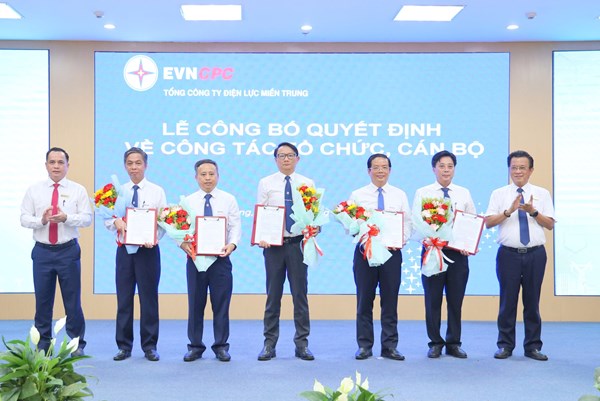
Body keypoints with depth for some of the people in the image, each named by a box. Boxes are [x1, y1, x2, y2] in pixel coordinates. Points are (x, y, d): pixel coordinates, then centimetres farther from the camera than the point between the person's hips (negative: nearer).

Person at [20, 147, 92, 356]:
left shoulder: (78, 190, 2)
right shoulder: (34, 190, 6)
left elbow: (87, 218, -6)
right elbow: (24, 218, 1)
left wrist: (66, 217, -22)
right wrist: (41, 220, -18)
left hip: (68, 251, -1)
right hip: (42, 251, 2)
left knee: (72, 299, 4)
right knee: (42, 299, 7)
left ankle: (77, 344, 16)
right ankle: (43, 343, 20)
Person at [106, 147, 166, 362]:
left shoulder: (157, 191, 1)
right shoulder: (118, 191, 8)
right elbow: (107, 219, 4)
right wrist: (116, 221, -19)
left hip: (148, 250, -2)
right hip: (125, 250, 2)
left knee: (149, 298, 4)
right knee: (123, 299, 7)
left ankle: (149, 346, 16)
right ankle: (124, 346, 18)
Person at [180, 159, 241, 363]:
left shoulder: (229, 199, 5)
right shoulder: (188, 201, 7)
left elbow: (236, 226, -1)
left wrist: (232, 244, -20)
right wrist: (183, 243, -19)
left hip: (220, 257, -1)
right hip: (195, 257, 1)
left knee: (221, 304, 3)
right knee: (195, 304, 7)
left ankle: (221, 346, 14)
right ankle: (195, 346, 18)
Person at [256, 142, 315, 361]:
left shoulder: (308, 184, 8)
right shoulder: (266, 183, 6)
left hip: (298, 243, 0)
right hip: (273, 244, 0)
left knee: (300, 294, 3)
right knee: (273, 295, 5)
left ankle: (302, 344, 12)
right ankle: (269, 343, 14)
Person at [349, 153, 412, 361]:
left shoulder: (400, 195, 10)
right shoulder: (357, 195, 6)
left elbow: (408, 223, 6)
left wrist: (401, 240, -11)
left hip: (392, 251, 1)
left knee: (390, 301, 4)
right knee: (364, 301, 4)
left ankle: (389, 347, 12)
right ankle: (364, 346, 13)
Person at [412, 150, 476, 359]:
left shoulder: (464, 193, 10)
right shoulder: (422, 193, 4)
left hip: (459, 253, 2)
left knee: (456, 300, 7)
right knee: (433, 300, 4)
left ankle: (454, 343, 19)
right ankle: (435, 343, 16)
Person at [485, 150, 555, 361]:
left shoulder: (542, 194, 8)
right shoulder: (499, 194, 4)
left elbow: (550, 224, 2)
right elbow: (488, 222, -5)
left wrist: (533, 212, -14)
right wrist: (509, 211, -18)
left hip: (535, 254, 1)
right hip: (509, 254, -1)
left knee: (532, 301, 7)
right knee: (507, 301, 2)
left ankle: (533, 346, 17)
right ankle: (505, 345, 13)